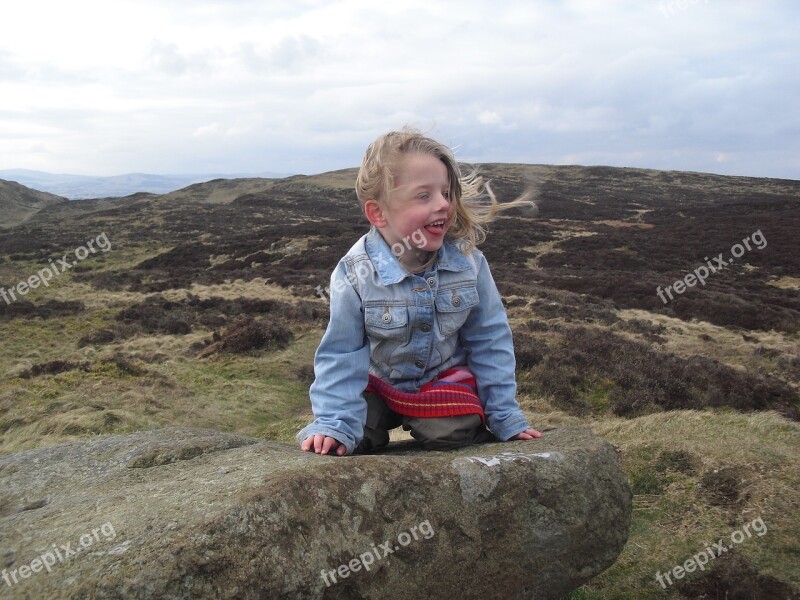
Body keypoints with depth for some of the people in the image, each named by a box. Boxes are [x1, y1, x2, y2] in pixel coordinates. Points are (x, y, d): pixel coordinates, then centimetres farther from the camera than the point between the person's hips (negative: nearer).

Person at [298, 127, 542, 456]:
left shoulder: (468, 262, -18)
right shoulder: (356, 274, -23)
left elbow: (489, 340, -7)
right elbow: (342, 355, -14)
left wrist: (505, 415, -5)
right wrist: (333, 423, -22)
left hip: (445, 378, 1)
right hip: (376, 383, 0)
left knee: (455, 436, -21)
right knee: (348, 442, -14)